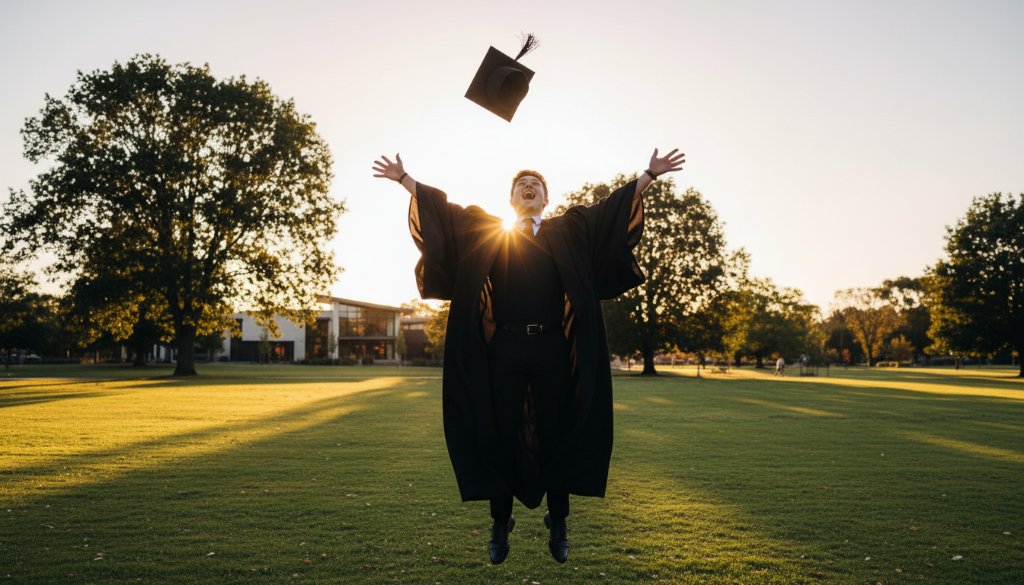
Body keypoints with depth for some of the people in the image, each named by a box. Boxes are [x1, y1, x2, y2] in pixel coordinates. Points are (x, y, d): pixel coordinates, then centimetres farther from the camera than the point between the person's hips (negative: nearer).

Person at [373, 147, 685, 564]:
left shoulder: (567, 231, 13)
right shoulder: (487, 232, 13)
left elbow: (609, 207, 8)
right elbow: (444, 210, 11)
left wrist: (650, 175, 2)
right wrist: (404, 179, 7)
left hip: (552, 349, 0)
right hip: (505, 348, 0)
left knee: (556, 434, 5)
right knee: (502, 435, 4)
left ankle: (558, 525, 19)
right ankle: (501, 524, 17)